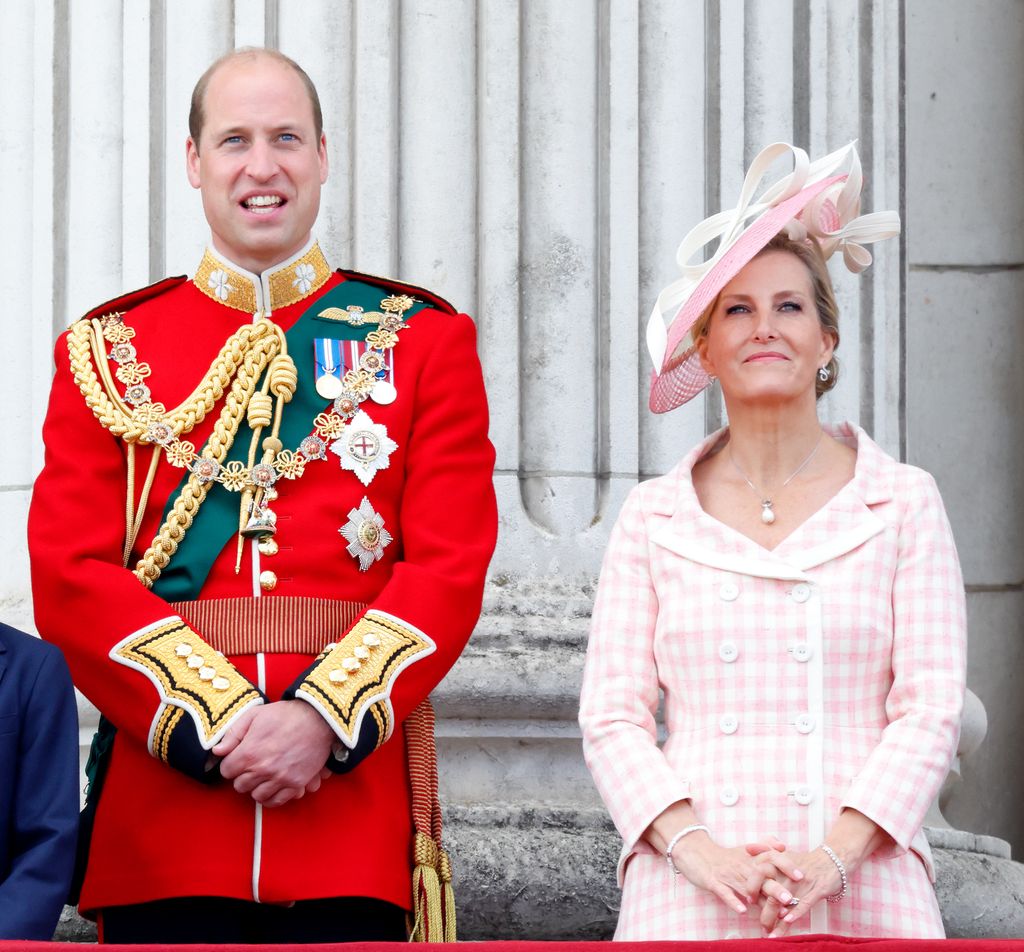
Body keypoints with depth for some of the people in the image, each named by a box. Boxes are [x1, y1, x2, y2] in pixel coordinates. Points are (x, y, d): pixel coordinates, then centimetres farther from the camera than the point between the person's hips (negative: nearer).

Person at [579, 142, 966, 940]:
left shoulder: (902, 503, 7)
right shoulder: (653, 516, 10)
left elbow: (930, 709, 1)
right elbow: (612, 716, 5)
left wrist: (832, 856, -12)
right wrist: (695, 849, -11)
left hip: (862, 895, 0)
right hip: (692, 901, 0)